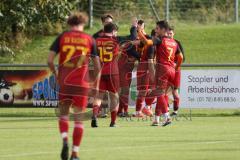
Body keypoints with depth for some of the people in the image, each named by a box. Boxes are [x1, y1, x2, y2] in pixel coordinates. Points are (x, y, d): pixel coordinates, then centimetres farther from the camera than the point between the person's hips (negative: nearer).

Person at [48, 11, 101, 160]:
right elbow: (97, 66, 4)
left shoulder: (62, 37, 4)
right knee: (78, 118, 5)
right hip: (81, 83, 0)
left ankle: (65, 140, -10)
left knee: (63, 113, 16)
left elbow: (50, 60, -3)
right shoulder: (89, 39, 5)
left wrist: (56, 75, 13)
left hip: (64, 82, 0)